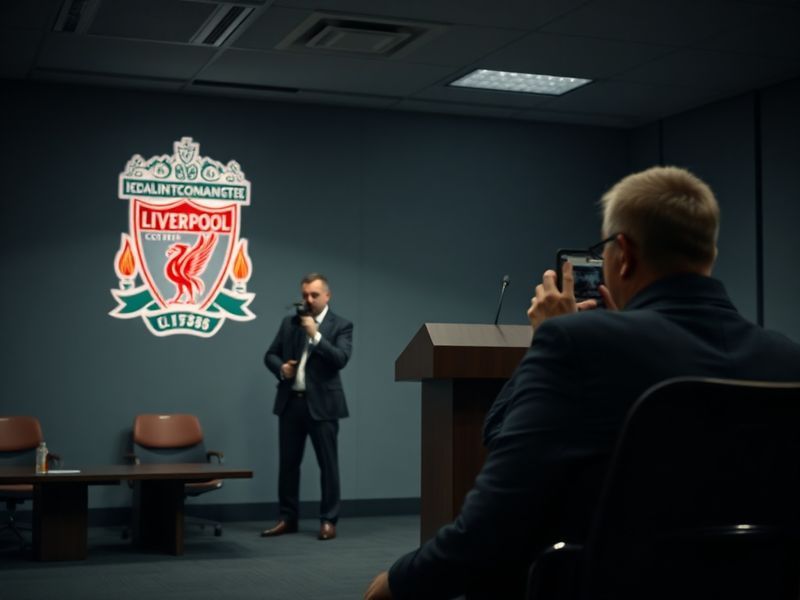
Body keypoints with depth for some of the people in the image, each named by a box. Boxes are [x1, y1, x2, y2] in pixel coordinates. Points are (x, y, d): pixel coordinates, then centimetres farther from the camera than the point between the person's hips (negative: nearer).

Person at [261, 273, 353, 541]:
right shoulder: (289, 322, 12)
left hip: (322, 404, -4)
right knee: (288, 463, 9)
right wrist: (280, 368, -7)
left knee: (328, 464, 0)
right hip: (290, 401, 4)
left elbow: (341, 359, -15)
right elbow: (270, 354, 14)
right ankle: (288, 518, 19)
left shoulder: (341, 325, -1)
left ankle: (328, 520, 7)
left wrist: (315, 334, -20)